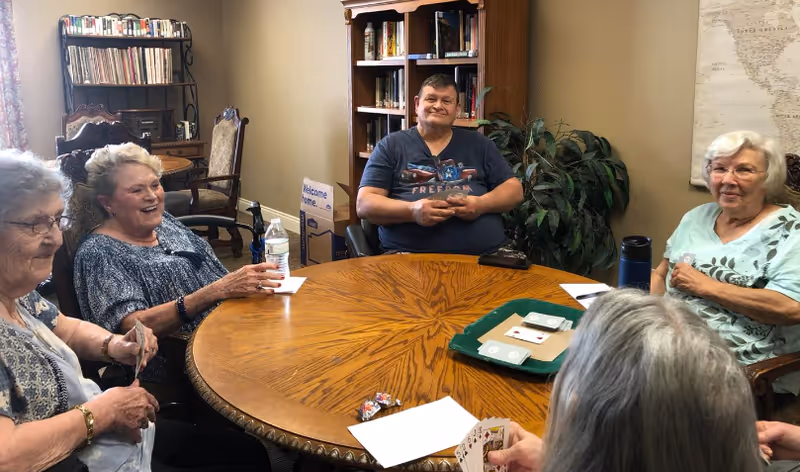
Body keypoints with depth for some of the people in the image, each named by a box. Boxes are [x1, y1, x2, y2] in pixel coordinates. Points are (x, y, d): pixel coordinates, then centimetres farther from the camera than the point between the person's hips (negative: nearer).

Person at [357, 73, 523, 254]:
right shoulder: (390, 145, 10)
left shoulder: (478, 144, 18)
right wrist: (412, 211, -16)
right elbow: (364, 204, 3)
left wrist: (482, 204, -6)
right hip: (410, 254, -2)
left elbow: (514, 190, 16)